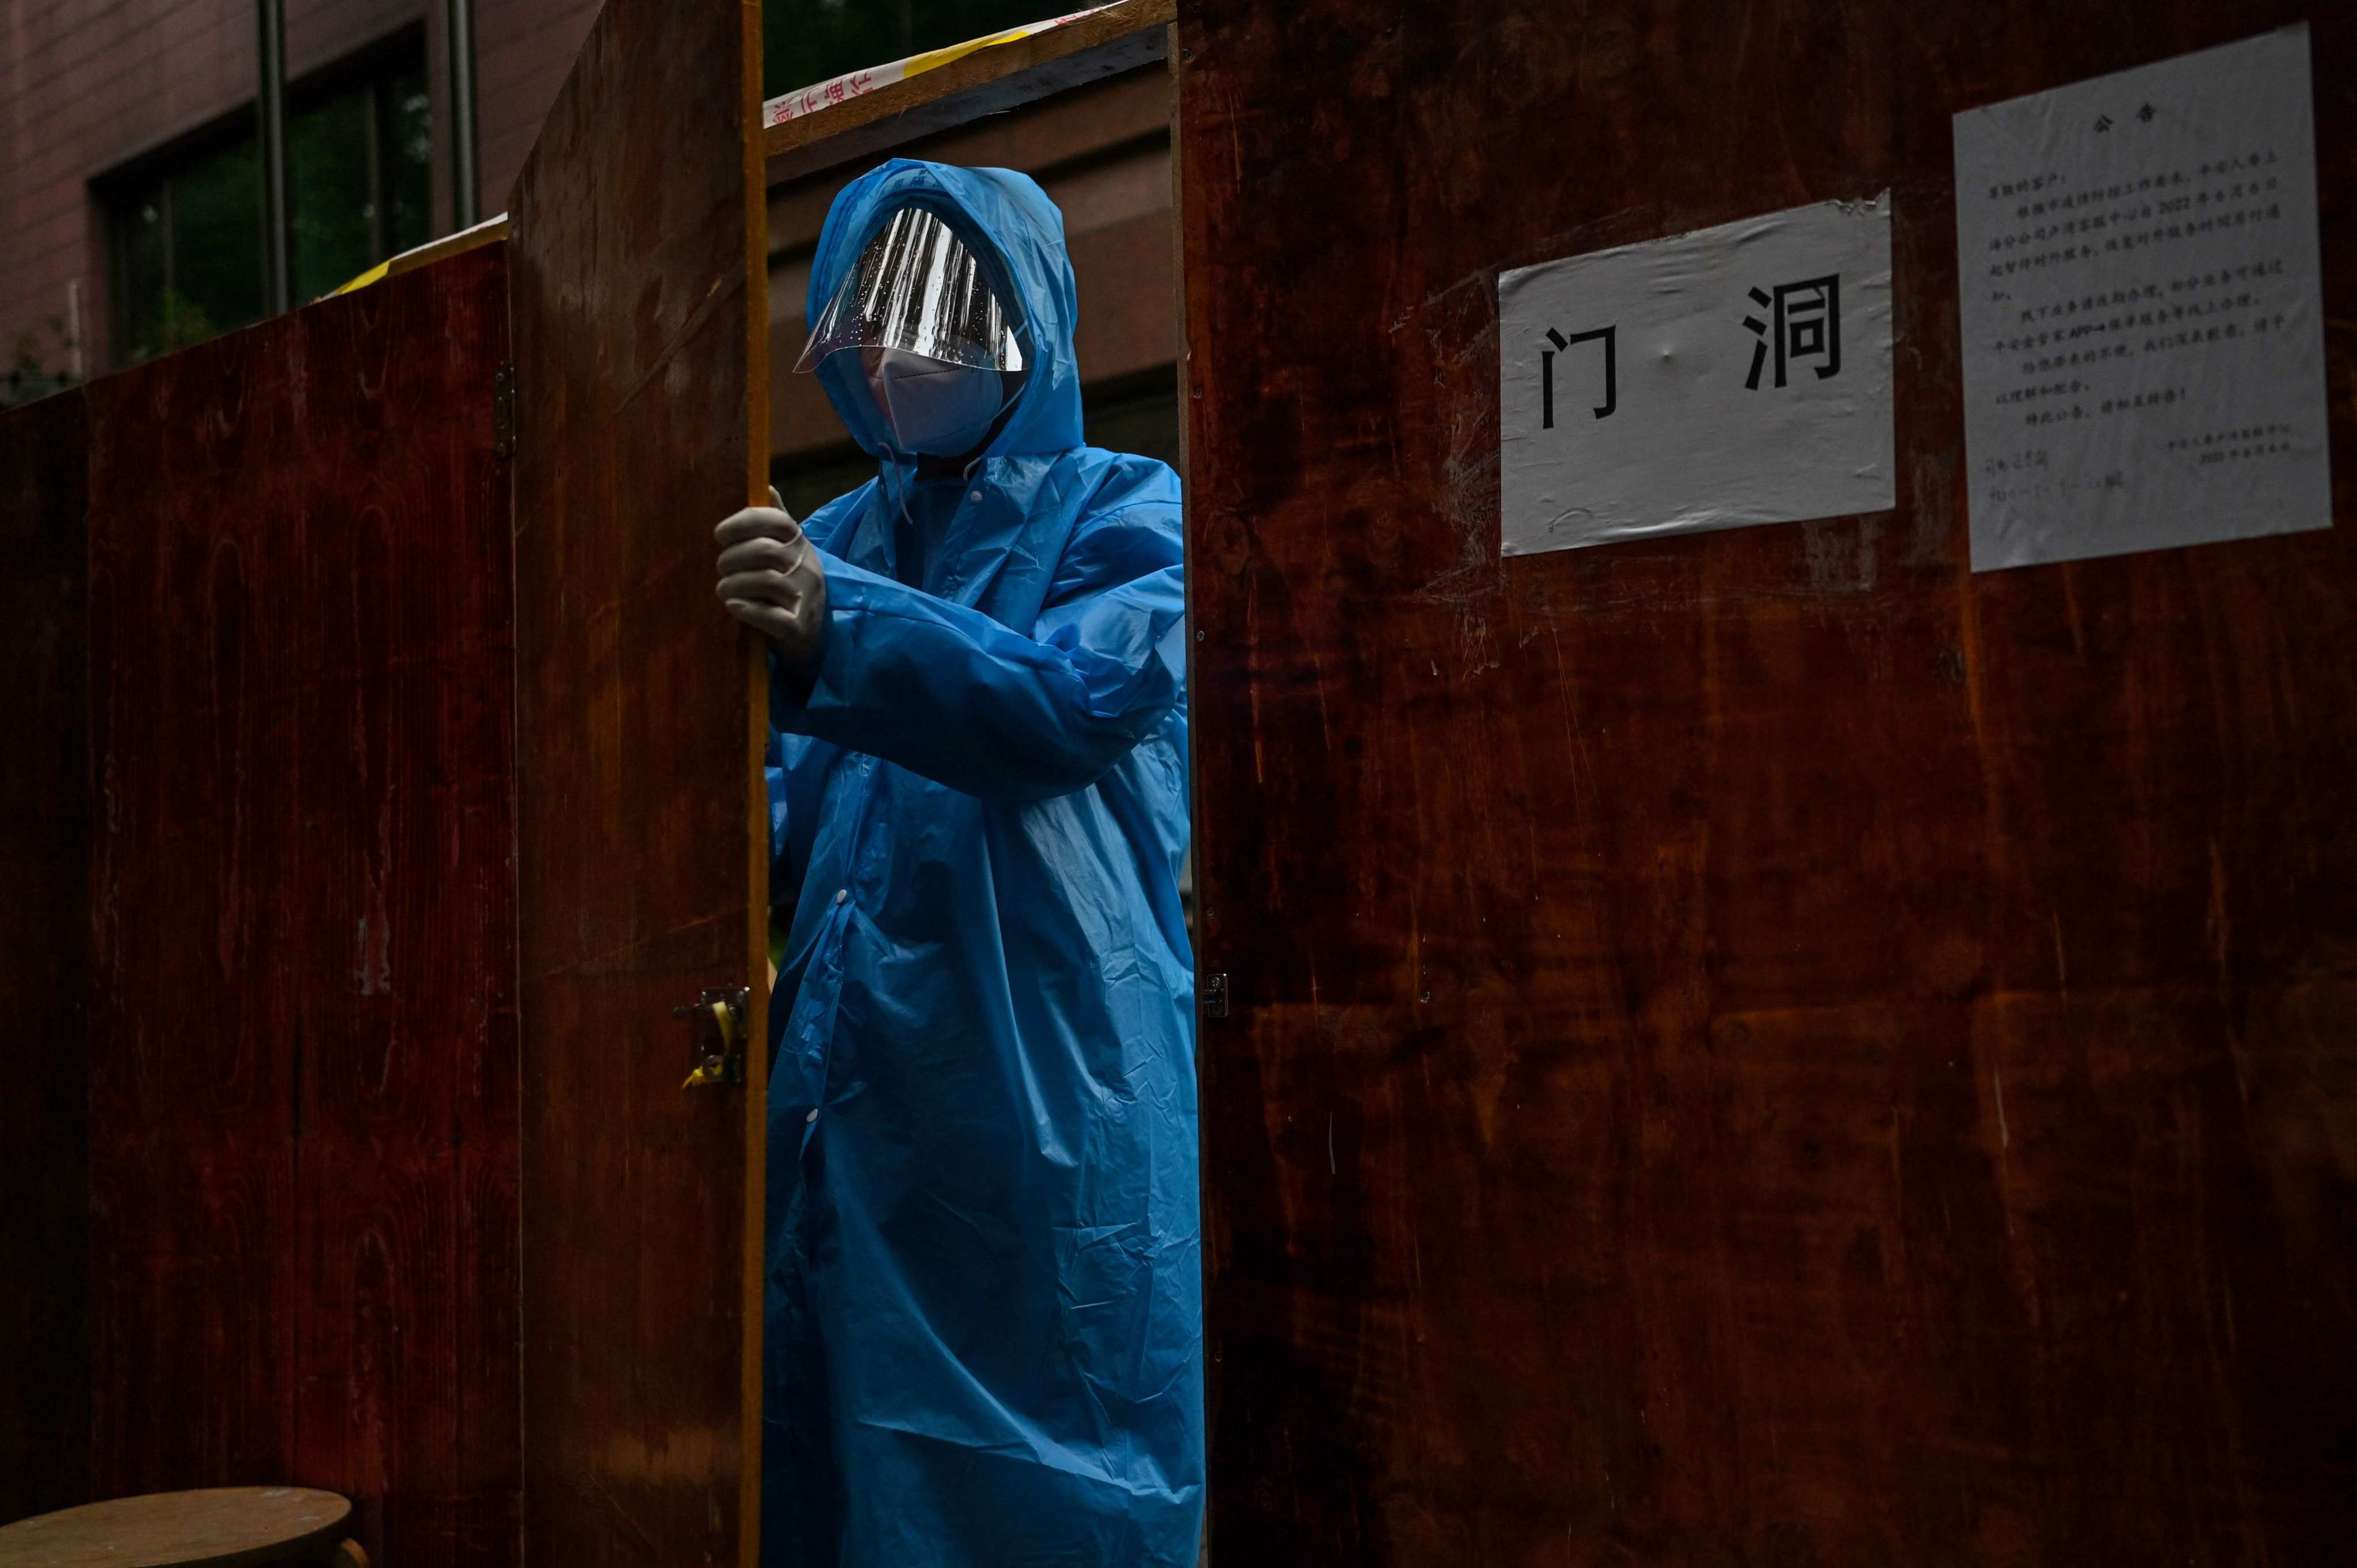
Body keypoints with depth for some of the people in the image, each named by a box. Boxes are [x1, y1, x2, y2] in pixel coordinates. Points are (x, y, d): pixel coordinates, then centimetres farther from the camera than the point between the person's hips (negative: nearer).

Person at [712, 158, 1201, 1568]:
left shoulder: (1125, 515, 2)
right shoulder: (834, 543, 17)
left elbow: (1074, 698, -20)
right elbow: (781, 816, 11)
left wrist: (840, 632, -35)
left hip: (1051, 1108, -5)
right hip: (846, 1106, 5)